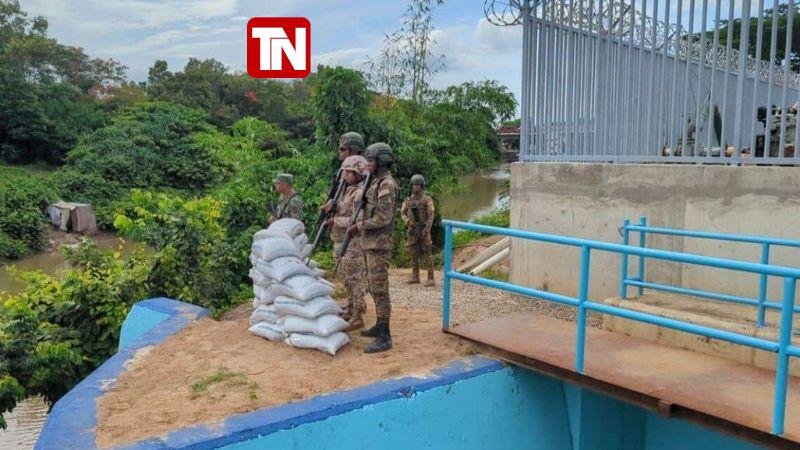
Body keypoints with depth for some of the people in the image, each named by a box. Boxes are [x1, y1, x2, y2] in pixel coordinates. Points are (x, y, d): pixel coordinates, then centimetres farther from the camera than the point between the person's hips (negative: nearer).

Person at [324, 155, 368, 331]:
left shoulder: (360, 193, -16)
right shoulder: (349, 190, 14)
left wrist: (335, 221, -16)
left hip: (353, 244, -10)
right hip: (342, 242, 10)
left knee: (354, 279, -5)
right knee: (347, 278, 18)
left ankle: (357, 318, 1)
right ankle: (351, 310, 30)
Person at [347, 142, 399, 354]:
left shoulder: (386, 185, -17)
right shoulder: (376, 183, 16)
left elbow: (384, 218, -24)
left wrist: (360, 226, -12)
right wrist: (359, 226, 9)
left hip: (379, 245, -11)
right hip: (370, 243, 11)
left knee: (379, 289, -10)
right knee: (374, 286, 17)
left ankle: (384, 337, -7)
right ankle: (380, 326, 28)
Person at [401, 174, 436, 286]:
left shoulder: (427, 199, -4)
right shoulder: (408, 200, 9)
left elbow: (431, 215, -9)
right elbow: (403, 213, 8)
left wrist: (426, 228, -20)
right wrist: (408, 221, -12)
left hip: (423, 230, -5)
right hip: (412, 230, 5)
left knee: (426, 254, -6)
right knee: (413, 254, 8)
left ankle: (431, 278, -4)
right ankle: (415, 277, 18)